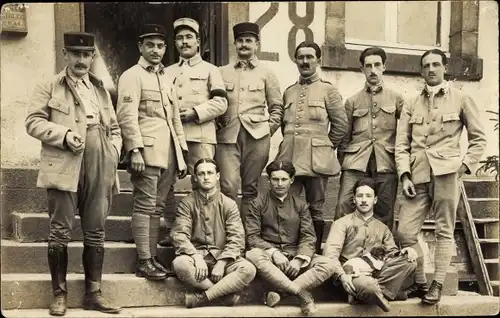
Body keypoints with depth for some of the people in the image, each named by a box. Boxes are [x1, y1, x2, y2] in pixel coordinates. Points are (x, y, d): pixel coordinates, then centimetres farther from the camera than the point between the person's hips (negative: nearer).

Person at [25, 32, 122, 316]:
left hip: (100, 171, 4)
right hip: (65, 167, -4)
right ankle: (59, 294, 7)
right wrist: (65, 134, -14)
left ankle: (93, 293, 13)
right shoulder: (50, 87, 8)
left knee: (96, 231, 5)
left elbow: (115, 129, 23)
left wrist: (114, 154, 6)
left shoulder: (101, 90, 21)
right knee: (61, 231, -3)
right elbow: (34, 122, -1)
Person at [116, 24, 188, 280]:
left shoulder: (165, 78, 21)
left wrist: (182, 153, 17)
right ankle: (144, 262, -2)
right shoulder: (132, 76, -2)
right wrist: (135, 150, -21)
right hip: (147, 152, -7)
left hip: (168, 154, 7)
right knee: (145, 206, -6)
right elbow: (127, 116, -12)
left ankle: (152, 258, 14)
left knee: (157, 207, 9)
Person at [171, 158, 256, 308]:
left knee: (248, 269, -28)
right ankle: (226, 293, -22)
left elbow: (236, 239, -2)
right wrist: (196, 257, -24)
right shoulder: (187, 203, 4)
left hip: (223, 257, 1)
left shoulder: (229, 204, 6)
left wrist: (221, 263, -17)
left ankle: (202, 297, -23)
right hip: (196, 254, -1)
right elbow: (179, 235, -7)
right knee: (179, 264, -35)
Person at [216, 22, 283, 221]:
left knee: (250, 188, 3)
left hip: (256, 136, 0)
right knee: (228, 186, -12)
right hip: (227, 135, 0)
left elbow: (277, 107, 12)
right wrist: (218, 126, 4)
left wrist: (268, 129, 1)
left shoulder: (266, 74, 12)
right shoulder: (222, 72, 15)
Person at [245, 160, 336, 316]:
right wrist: (273, 252, -20)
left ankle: (279, 292, -34)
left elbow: (308, 237, 3)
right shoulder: (258, 204, 6)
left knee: (327, 264, -24)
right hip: (268, 256, -2)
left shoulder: (300, 205, 13)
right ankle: (301, 293, -36)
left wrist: (299, 259, -16)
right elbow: (252, 237, -3)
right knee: (252, 255, -37)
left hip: (295, 256, 2)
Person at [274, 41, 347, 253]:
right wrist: (291, 146, 12)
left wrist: (325, 147, 6)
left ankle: (315, 252, 11)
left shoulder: (328, 90, 3)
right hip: (289, 158, 4)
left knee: (316, 209, 3)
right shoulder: (288, 92, 15)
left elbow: (341, 124, 2)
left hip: (316, 160, -3)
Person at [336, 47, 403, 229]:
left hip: (386, 164, 0)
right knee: (344, 207, -11)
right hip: (356, 162, 1)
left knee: (384, 214, 1)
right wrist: (342, 162, 7)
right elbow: (344, 136, 15)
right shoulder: (353, 101, 15)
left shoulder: (396, 99, 12)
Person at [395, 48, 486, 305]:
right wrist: (404, 175, -3)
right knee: (405, 231, -3)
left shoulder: (461, 99, 7)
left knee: (444, 232, -1)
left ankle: (437, 286, 7)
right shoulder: (411, 105, 15)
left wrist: (465, 166, -3)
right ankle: (419, 283, 12)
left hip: (446, 173, -3)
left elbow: (479, 138, 9)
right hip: (418, 175, 3)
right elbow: (401, 144, 9)